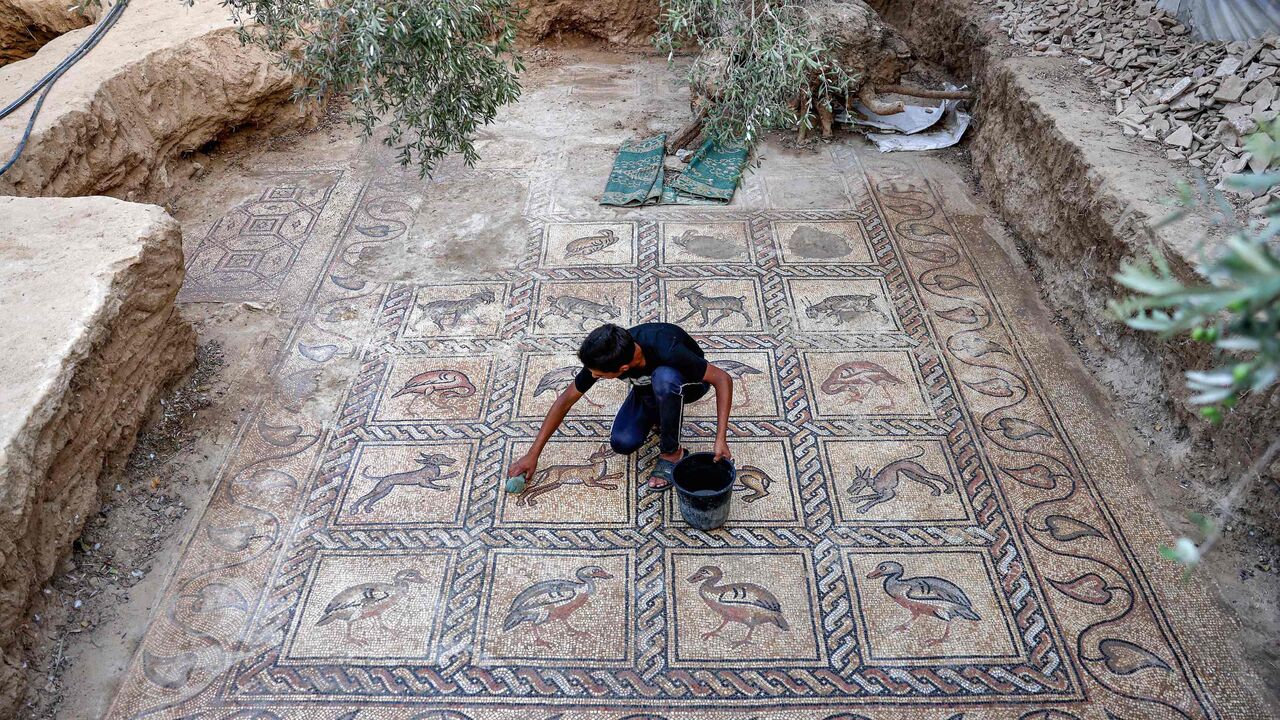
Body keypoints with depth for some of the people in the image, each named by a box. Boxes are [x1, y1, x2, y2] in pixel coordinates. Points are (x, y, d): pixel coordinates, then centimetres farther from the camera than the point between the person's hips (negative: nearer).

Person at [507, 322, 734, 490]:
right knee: (622, 443, -19)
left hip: (688, 383, -4)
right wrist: (533, 454, -12)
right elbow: (566, 399, -14)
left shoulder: (667, 351, -42)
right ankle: (659, 412, 11)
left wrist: (720, 439, -39)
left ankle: (671, 453, -17)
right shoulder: (601, 357, -28)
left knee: (664, 377, -39)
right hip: (649, 387, 4)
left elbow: (723, 379, -32)